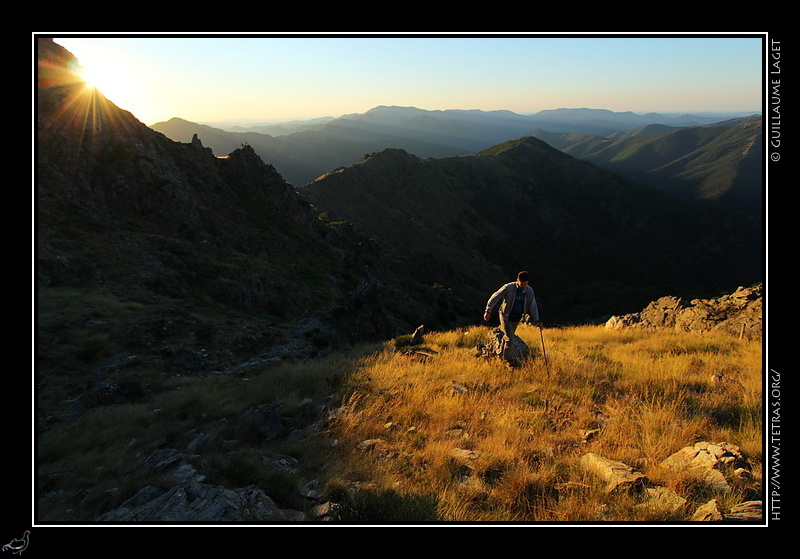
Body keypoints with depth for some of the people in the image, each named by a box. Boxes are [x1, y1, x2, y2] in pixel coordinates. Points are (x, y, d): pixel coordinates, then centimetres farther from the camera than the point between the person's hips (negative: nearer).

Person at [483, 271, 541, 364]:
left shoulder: (529, 291, -2)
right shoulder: (508, 288, -16)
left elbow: (532, 306, 4)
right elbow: (495, 297, -13)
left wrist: (536, 320, -6)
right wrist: (488, 311, -20)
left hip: (516, 319, 5)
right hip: (506, 317, -5)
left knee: (507, 337, 17)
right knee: (509, 339, -12)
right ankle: (507, 360, 0)